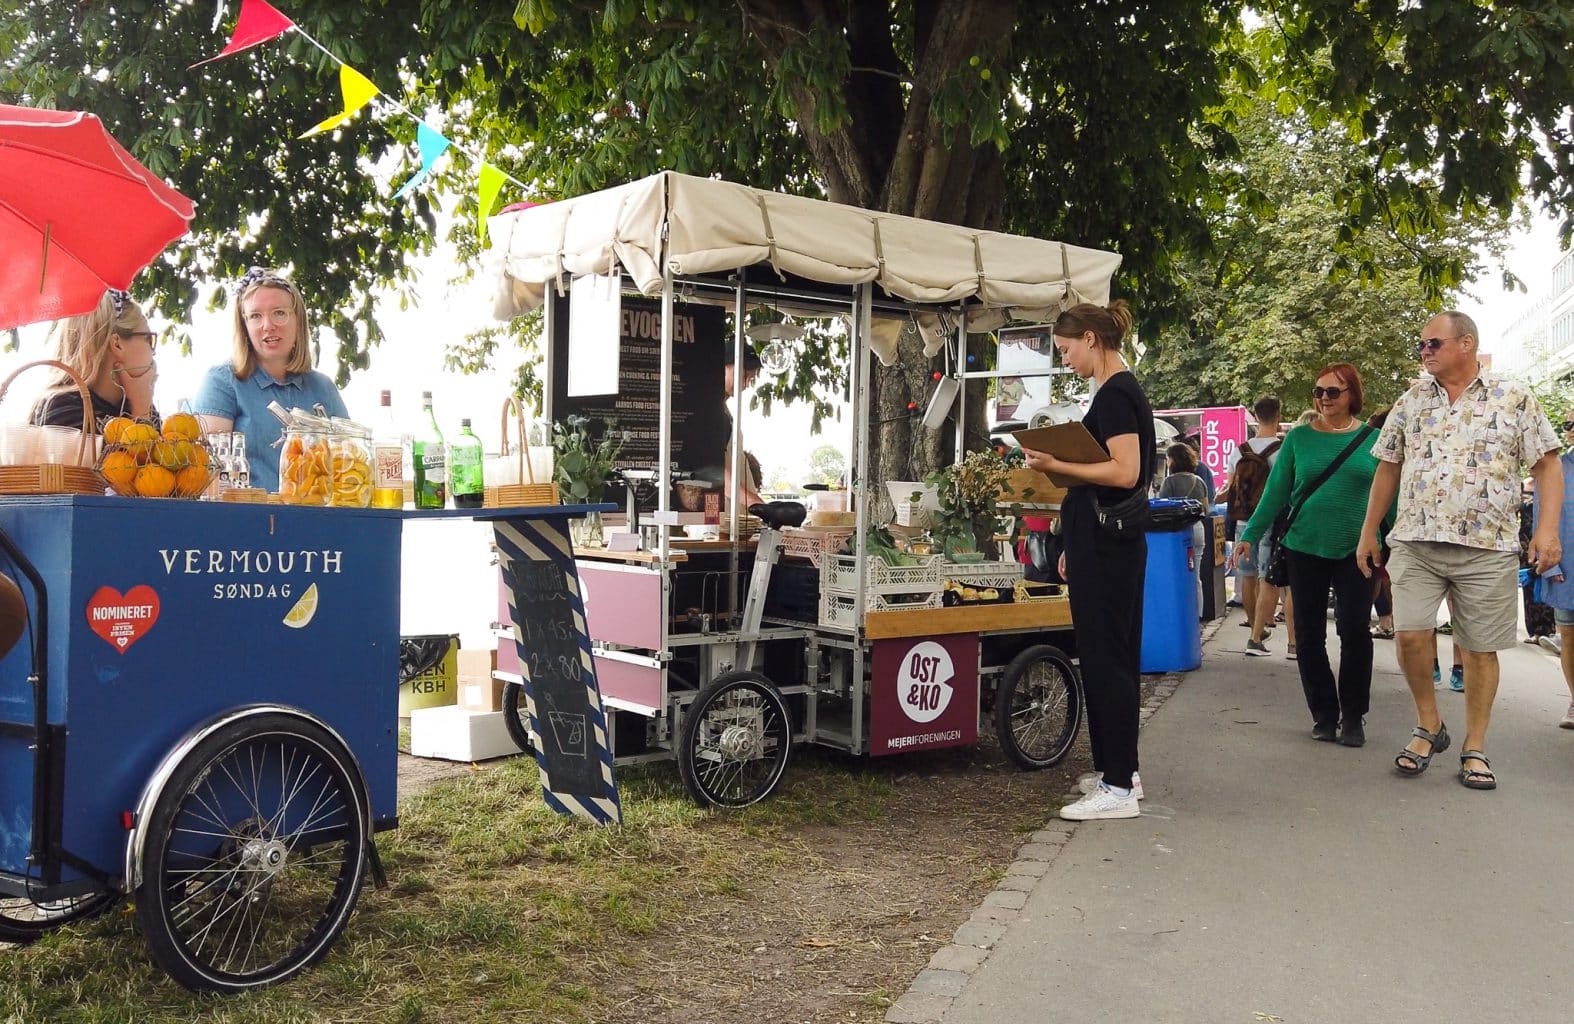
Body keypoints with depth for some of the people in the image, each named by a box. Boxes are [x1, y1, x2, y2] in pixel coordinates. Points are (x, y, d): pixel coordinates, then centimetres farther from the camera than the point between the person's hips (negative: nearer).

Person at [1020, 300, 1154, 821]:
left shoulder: (1115, 394, -14)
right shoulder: (1120, 391, 17)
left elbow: (1125, 472, -24)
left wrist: (1056, 465, -18)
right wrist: (1073, 548, 22)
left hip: (1106, 546, -10)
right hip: (1108, 543, 10)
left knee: (1105, 660, -7)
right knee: (1111, 659, 15)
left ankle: (1118, 787, -2)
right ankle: (1117, 769, 25)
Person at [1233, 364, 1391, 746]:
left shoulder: (1372, 439, 2)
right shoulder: (1299, 438, 3)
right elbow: (1276, 491, 4)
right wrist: (1251, 536, 0)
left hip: (1355, 550, -1)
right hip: (1305, 549, 1)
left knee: (1354, 632, -4)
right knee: (1310, 635, 5)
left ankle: (1353, 717, 10)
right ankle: (1324, 714, 17)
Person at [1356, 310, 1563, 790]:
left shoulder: (1514, 399, 2)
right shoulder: (1411, 401, 10)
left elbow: (1547, 464, 1)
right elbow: (1388, 468, 15)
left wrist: (1547, 528, -11)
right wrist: (1368, 532, 12)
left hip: (1488, 547, -2)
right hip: (1415, 543, 2)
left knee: (1480, 648, 3)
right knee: (1410, 634, -9)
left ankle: (1475, 748, 16)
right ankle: (1429, 726, 13)